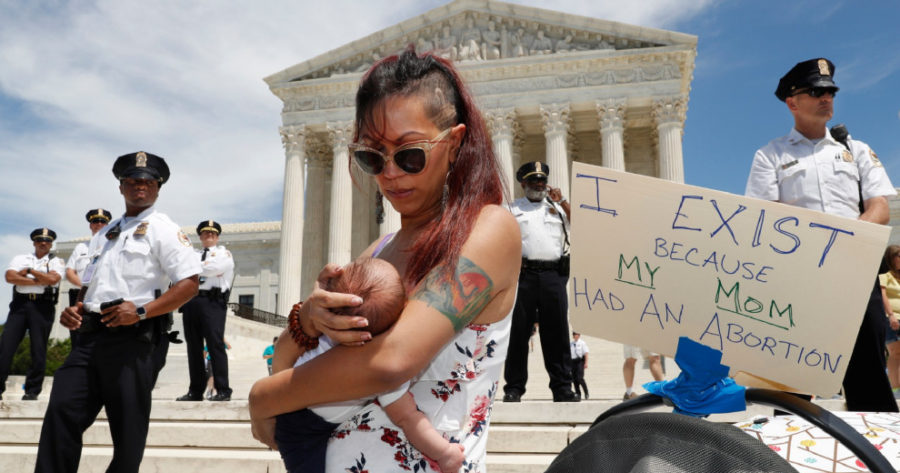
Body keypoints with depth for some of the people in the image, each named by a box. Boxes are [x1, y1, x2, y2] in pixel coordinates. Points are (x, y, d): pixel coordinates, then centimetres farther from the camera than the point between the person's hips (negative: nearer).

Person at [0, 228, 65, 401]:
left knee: (38, 350, -2)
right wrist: (38, 281, -8)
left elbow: (52, 279, -9)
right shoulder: (20, 259, 17)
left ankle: (32, 391, 4)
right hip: (20, 303, 2)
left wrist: (29, 270, -1)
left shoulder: (56, 262, 11)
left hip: (43, 306, -2)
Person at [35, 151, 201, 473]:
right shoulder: (105, 234, 23)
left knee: (127, 426, 1)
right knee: (61, 410, -2)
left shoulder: (163, 229, 0)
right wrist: (76, 309, 8)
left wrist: (141, 311, -19)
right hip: (91, 334, 6)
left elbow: (189, 283, -10)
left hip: (134, 336, -6)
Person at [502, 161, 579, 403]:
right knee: (519, 331, -2)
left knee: (557, 332, 1)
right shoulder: (513, 209, 18)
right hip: (523, 275, -1)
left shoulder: (557, 207, 22)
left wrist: (562, 203, 3)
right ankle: (513, 388, 4)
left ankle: (562, 388, 5)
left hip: (553, 275, 2)